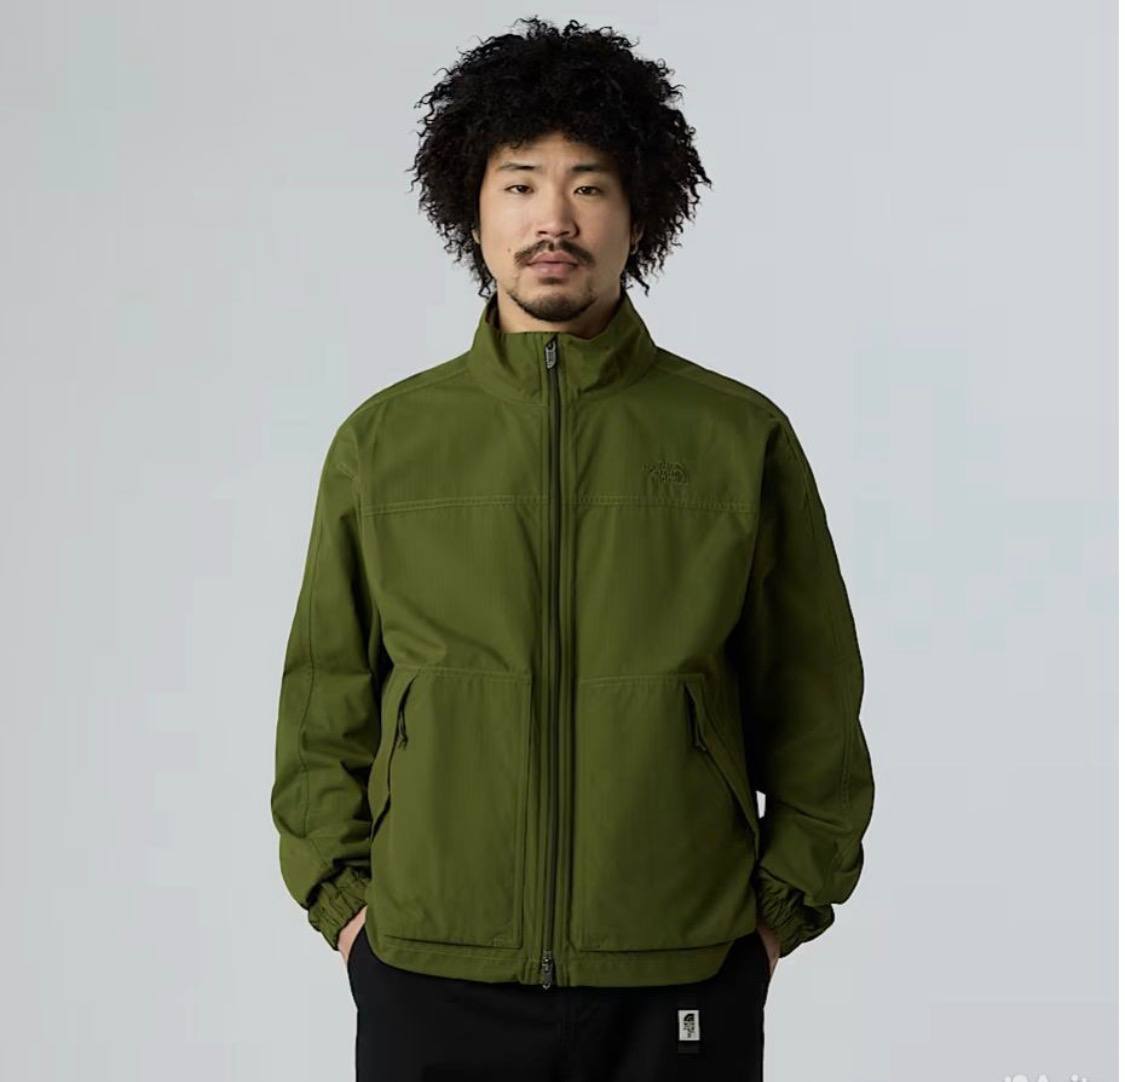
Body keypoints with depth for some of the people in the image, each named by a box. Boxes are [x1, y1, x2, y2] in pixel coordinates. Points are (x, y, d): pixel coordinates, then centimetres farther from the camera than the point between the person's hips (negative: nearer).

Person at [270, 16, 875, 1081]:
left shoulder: (744, 439, 1)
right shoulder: (381, 442, 4)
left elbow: (813, 704, 6)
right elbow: (324, 702, 9)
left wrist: (781, 905, 2)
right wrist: (342, 897, 3)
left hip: (682, 990, 0)